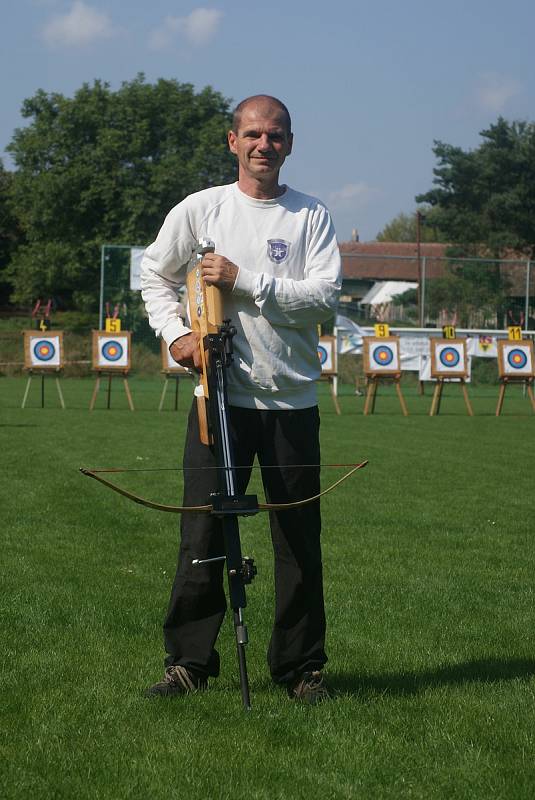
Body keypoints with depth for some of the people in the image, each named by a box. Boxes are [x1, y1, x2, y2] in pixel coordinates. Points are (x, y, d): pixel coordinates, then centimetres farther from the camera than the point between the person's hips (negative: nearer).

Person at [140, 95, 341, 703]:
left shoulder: (312, 216, 2)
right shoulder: (200, 209, 5)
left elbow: (326, 295, -9)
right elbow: (154, 273, 15)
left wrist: (246, 281, -15)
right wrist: (175, 333, -1)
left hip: (293, 401, 0)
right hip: (221, 395, 0)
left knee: (300, 540, 4)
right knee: (202, 535, 0)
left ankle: (301, 667, 15)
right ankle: (188, 662, 10)